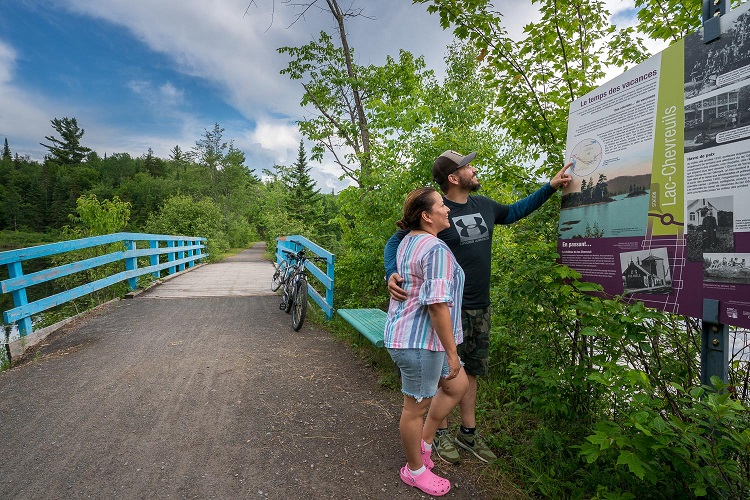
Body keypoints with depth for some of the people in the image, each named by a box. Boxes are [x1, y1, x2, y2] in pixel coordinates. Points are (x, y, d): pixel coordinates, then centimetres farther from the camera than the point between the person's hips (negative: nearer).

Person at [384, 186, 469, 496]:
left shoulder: (407, 243, 9)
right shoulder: (436, 250, -22)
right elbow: (437, 305, -26)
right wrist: (452, 352, -19)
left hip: (405, 333, 10)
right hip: (419, 342, -10)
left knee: (457, 386, 21)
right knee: (416, 406, 10)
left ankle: (424, 441, 34)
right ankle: (415, 470, 32)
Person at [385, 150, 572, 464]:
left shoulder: (483, 205, 7)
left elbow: (514, 212, 27)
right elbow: (397, 241, -12)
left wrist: (550, 187, 25)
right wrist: (392, 273, -31)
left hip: (480, 308, 7)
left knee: (470, 371, 17)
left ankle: (468, 432, 32)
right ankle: (442, 434, 26)